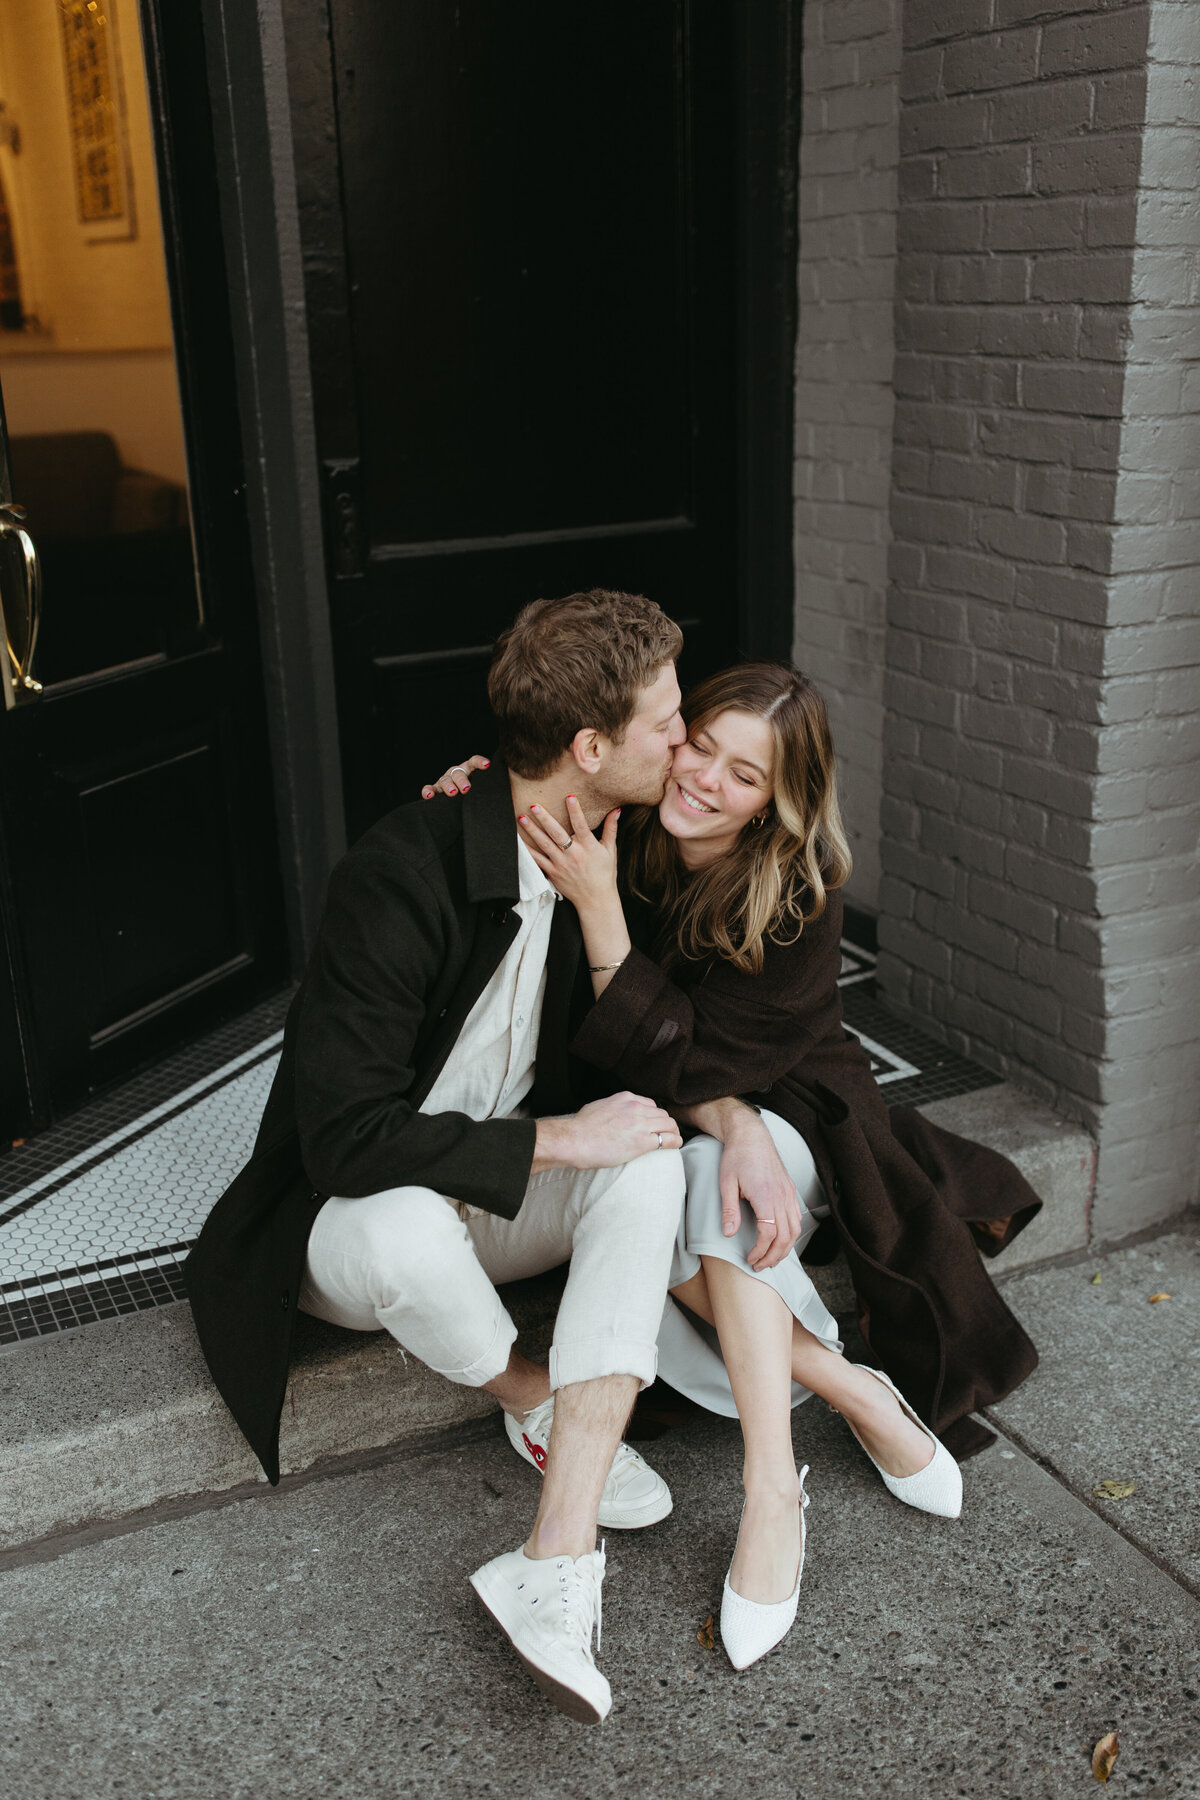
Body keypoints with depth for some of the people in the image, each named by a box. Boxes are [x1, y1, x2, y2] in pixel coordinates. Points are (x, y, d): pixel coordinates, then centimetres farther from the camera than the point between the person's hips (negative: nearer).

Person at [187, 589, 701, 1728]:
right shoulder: (405, 874, -29)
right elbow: (348, 1140, -31)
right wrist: (556, 1140, -25)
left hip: (498, 1197, 6)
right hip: (343, 1223, -6)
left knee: (649, 1159, -23)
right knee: (409, 1229, -39)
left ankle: (555, 1568, -27)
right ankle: (541, 1404, -2)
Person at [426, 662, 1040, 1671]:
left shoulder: (801, 902, -24)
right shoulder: (621, 837, -14)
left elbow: (679, 1063, -26)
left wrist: (597, 904, -35)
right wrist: (529, 848, -18)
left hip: (788, 1107, -3)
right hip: (656, 1129, 3)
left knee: (716, 1190, -36)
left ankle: (771, 1490, -33)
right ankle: (860, 1401, -18)